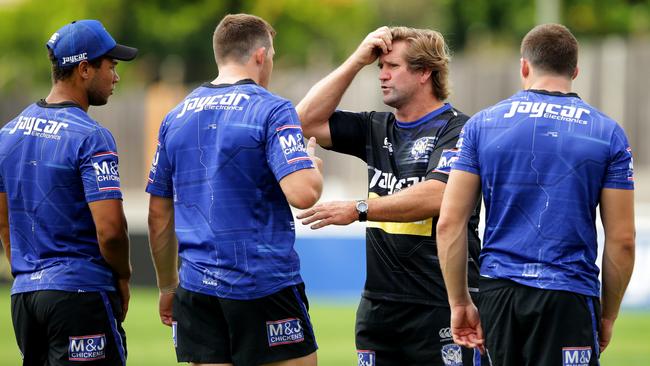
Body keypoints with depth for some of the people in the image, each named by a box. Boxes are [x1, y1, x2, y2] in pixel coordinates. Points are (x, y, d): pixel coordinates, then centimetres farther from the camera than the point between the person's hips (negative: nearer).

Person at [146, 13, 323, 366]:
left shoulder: (176, 117, 10)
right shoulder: (271, 111, -7)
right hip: (265, 284, -5)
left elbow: (159, 214, 14)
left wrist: (167, 287, 23)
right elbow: (303, 193, -19)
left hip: (197, 286, 5)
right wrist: (313, 166, 4)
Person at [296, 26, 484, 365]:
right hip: (378, 305, 7)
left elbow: (434, 197, -22)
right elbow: (307, 120, 9)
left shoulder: (456, 130, -8)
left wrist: (357, 209, -24)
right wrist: (356, 60, 5)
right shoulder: (376, 129, 14)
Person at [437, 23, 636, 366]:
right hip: (569, 295, -2)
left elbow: (449, 223, 1)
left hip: (498, 292, 2)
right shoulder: (608, 133, 2)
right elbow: (622, 240, 0)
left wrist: (460, 302, 7)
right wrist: (608, 316, 11)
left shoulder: (482, 125, 6)